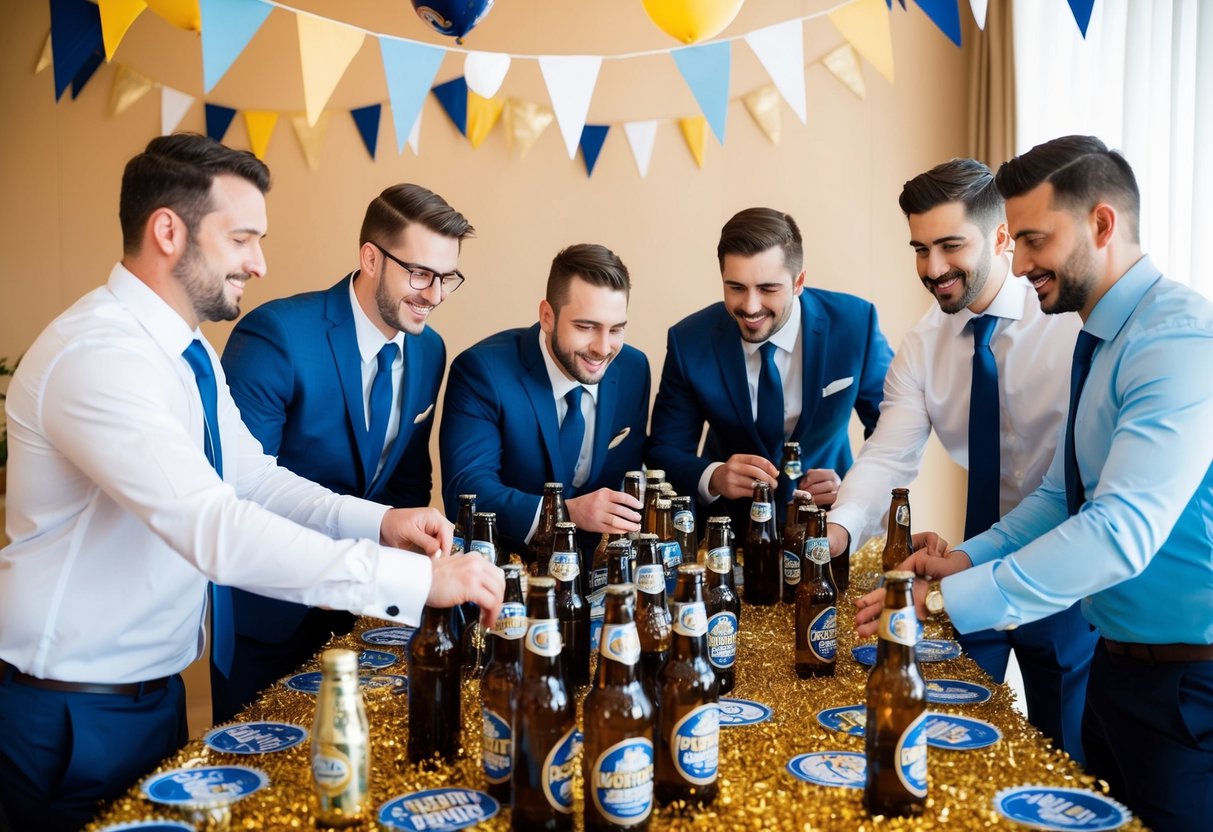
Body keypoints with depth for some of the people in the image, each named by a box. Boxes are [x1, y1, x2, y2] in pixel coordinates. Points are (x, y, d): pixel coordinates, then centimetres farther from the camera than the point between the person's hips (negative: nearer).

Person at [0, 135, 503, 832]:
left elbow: (255, 481, 5)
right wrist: (416, 578, -37)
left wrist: (378, 521, -12)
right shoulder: (97, 355, -27)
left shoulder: (189, 351, 4)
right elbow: (215, 529, -36)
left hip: (157, 685, 8)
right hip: (76, 715, -8)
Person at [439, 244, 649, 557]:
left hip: (599, 563, 3)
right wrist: (569, 513, -34)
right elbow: (465, 490, -20)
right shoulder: (481, 370, -14)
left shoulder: (634, 369, 0)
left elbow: (628, 474, 8)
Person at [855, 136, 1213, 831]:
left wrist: (948, 600, -30)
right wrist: (968, 559, 0)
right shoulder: (1101, 340, 8)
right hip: (1118, 662, 9)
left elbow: (1122, 532, -32)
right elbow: (1063, 493, 15)